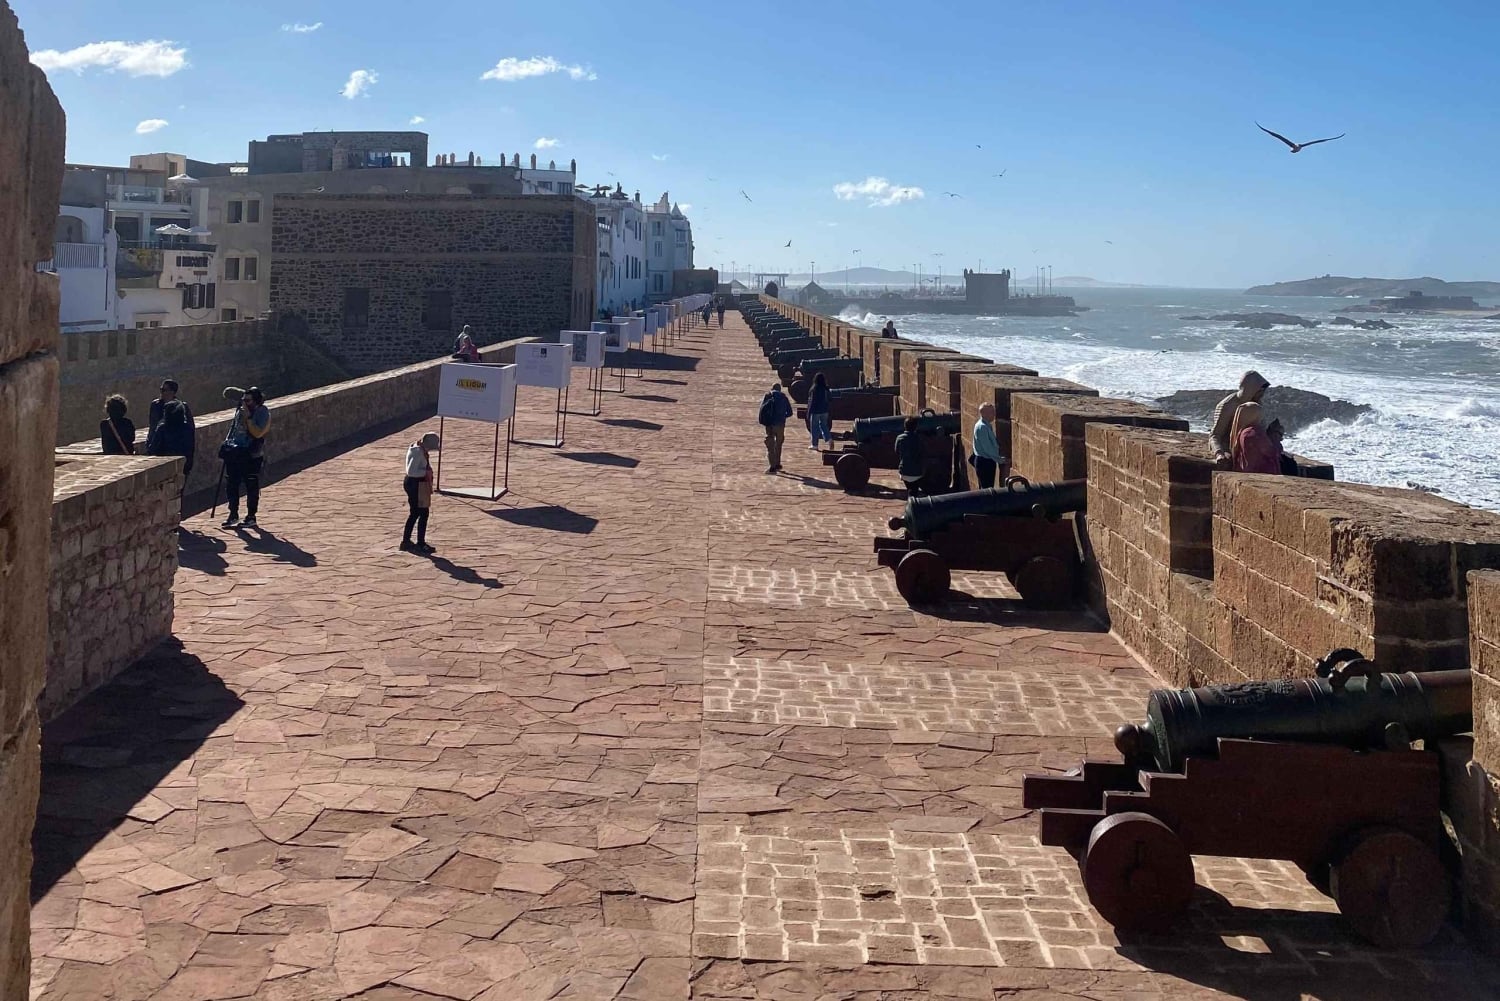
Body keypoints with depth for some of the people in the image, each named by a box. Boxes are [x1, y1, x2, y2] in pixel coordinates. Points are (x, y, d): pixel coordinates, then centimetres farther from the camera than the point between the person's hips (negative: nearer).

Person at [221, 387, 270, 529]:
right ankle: (233, 515, 18)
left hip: (252, 456, -6)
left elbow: (258, 433, -22)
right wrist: (227, 441, 12)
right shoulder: (240, 411, 10)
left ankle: (251, 517, 10)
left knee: (251, 487, 1)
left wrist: (248, 417, -22)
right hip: (235, 453, 6)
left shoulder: (262, 413, -10)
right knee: (231, 485, 7)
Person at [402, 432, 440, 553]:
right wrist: (426, 472, -19)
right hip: (416, 485, -11)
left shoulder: (421, 450, 9)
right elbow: (411, 471, -28)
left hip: (412, 484, 11)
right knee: (423, 513, -3)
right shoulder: (418, 452, -22)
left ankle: (406, 541, 28)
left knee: (415, 513, 19)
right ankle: (421, 544, 4)